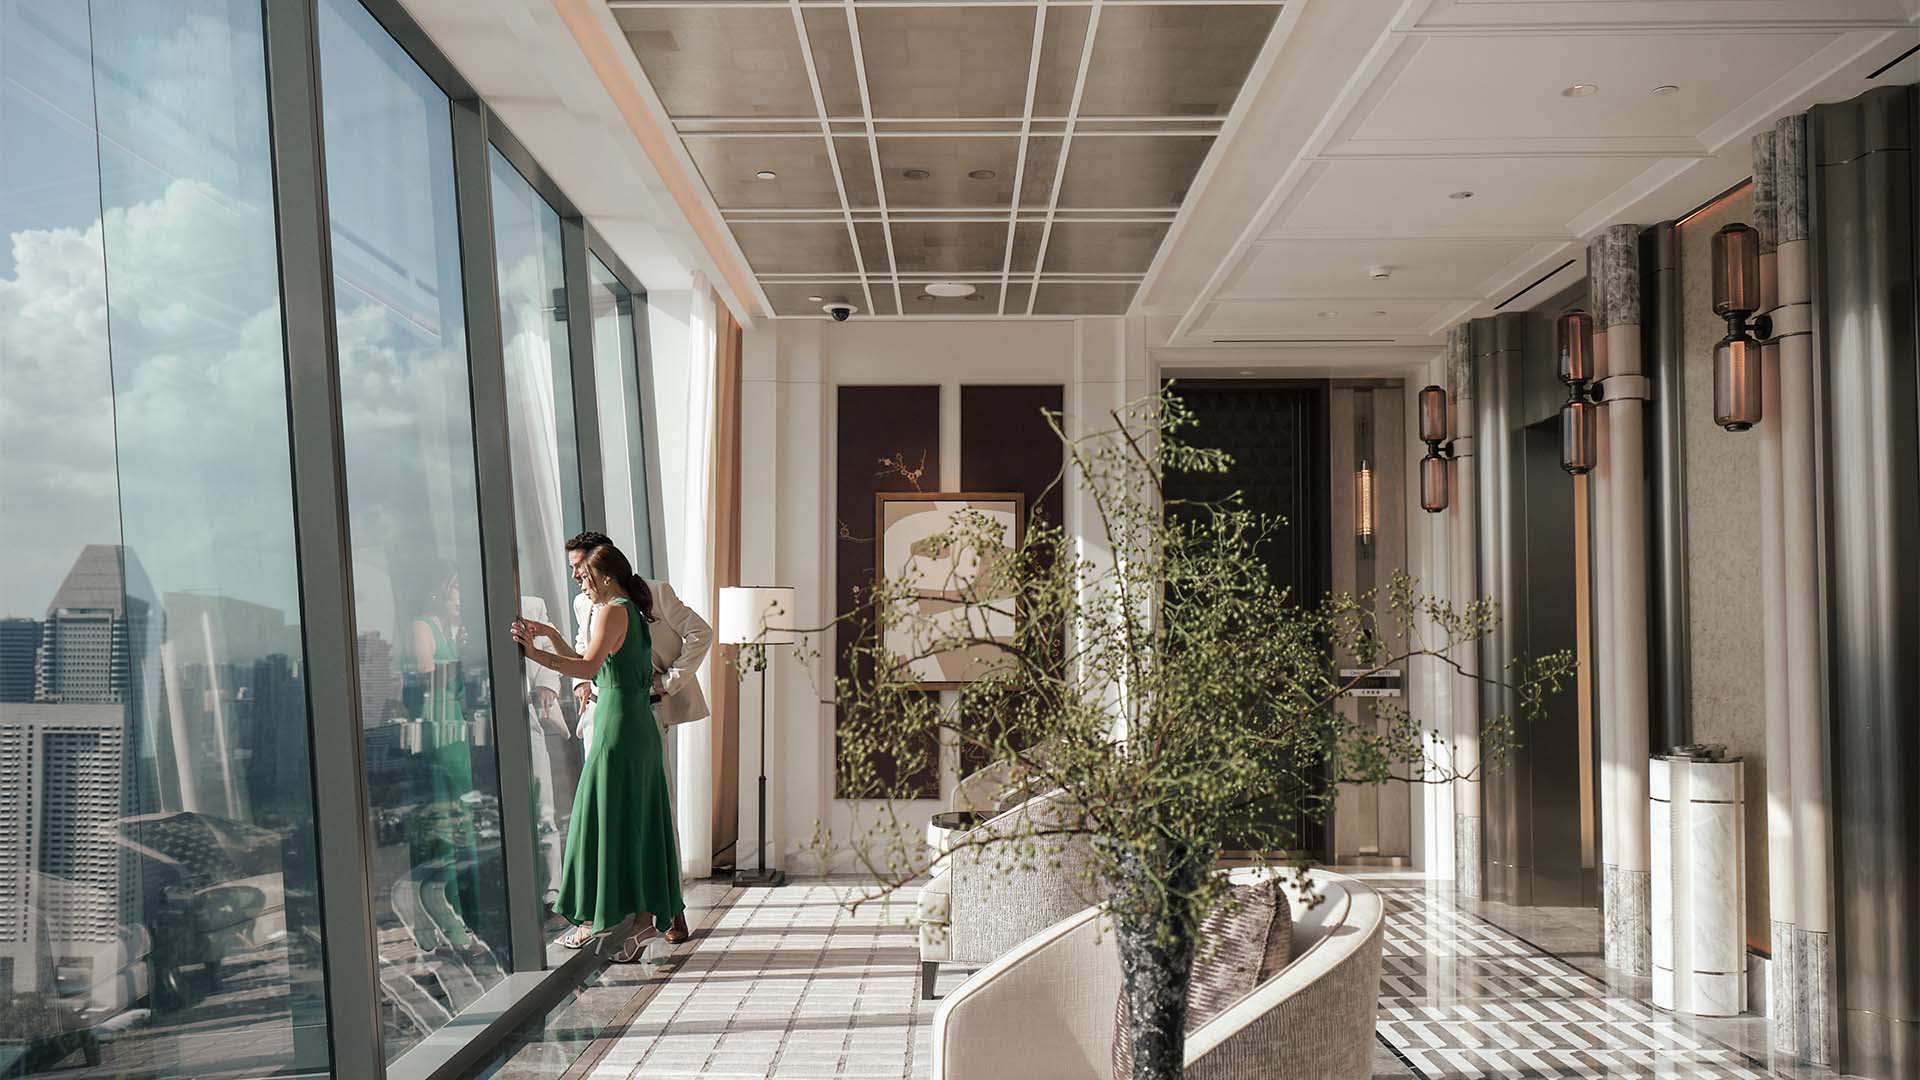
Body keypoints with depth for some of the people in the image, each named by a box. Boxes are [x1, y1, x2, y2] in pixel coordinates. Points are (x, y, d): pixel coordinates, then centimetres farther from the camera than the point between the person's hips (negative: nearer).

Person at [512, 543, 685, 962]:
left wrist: (536, 653, -29)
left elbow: (589, 666, -24)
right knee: (639, 826, 10)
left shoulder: (612, 611, -9)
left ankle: (595, 918, 6)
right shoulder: (635, 614, 19)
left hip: (617, 728, -9)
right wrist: (551, 636, 20)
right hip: (643, 728, 9)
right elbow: (595, 667, 23)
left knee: (606, 822, -1)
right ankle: (646, 918, 13)